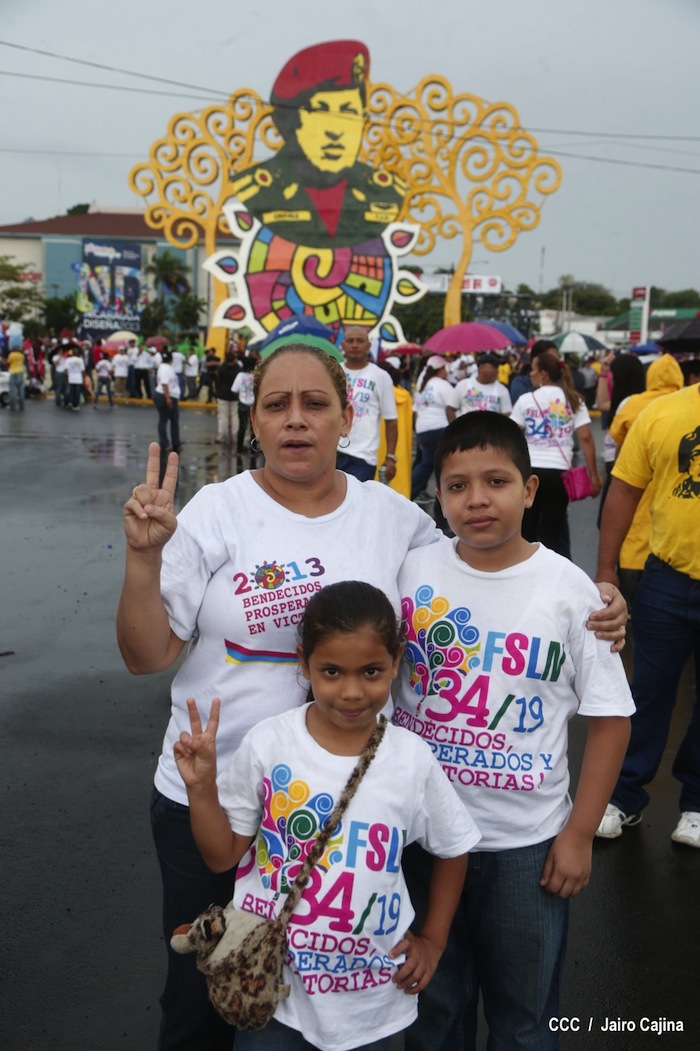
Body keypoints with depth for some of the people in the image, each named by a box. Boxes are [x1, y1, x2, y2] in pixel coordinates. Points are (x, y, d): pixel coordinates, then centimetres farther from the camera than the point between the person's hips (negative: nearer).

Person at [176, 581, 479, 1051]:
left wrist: (432, 941, 5)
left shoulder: (413, 759, -11)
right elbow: (222, 856, -6)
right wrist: (201, 788, -20)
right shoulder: (267, 744, -15)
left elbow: (452, 850, 6)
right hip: (273, 985, -1)